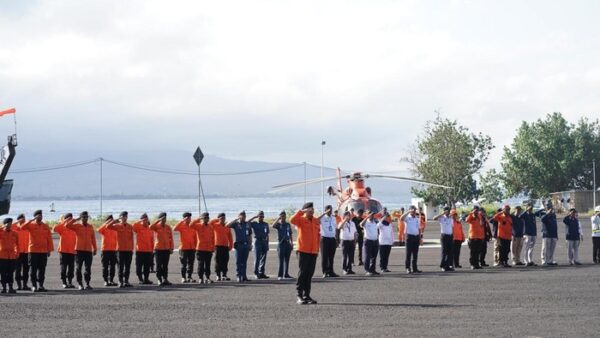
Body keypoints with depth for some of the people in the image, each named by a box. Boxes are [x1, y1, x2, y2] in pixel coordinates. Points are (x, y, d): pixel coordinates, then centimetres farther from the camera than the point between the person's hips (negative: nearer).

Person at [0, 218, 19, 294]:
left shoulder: (14, 233, 7)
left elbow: (17, 244, 13)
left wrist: (17, 252, 6)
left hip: (12, 256, 2)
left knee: (10, 272, 3)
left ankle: (10, 288, 6)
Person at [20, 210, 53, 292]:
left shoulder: (46, 226, 8)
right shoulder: (31, 225, 0)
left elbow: (49, 239, 9)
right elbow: (22, 227, -20)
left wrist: (49, 250, 3)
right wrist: (32, 220, -21)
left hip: (44, 251, 3)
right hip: (33, 251, -3)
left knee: (42, 269, 4)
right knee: (33, 269, -1)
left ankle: (41, 285, 10)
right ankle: (34, 286, 4)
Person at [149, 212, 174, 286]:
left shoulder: (168, 227, 8)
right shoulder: (156, 226, -2)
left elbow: (171, 238, 9)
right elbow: (151, 227, -25)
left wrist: (171, 248, 2)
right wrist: (159, 220, -24)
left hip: (167, 249, 3)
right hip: (158, 249, -3)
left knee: (165, 265, 7)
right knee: (159, 265, -2)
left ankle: (165, 279, 11)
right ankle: (159, 280, 1)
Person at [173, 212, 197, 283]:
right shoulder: (181, 226, -3)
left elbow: (195, 237, 14)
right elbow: (175, 228, -25)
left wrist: (196, 247, 8)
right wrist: (182, 221, -26)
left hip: (192, 248, 4)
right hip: (183, 248, -4)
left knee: (191, 264, 5)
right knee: (184, 264, 0)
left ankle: (189, 277, 12)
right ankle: (183, 277, 5)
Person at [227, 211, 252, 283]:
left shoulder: (247, 224, 12)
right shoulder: (236, 224, 1)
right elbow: (227, 225, -17)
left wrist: (250, 244, 10)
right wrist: (236, 219, -15)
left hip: (246, 244, 4)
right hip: (239, 244, -4)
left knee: (244, 262, 8)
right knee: (238, 261, -4)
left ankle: (244, 276, 12)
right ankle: (239, 276, -4)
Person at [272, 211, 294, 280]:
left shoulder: (288, 225, 15)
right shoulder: (278, 224, 1)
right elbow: (273, 226, -22)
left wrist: (292, 243, 10)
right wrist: (278, 218, -18)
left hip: (288, 243, 5)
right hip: (281, 243, -5)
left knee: (287, 260, 7)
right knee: (281, 261, -7)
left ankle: (286, 274, 13)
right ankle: (280, 275, -7)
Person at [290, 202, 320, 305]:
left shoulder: (316, 221, 12)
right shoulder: (301, 220, -4)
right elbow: (292, 220, -25)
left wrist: (317, 248, 14)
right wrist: (301, 211, -23)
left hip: (313, 251, 5)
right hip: (303, 251, -5)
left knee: (310, 274, 8)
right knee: (302, 273, -5)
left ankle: (307, 295, 13)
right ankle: (299, 296, -3)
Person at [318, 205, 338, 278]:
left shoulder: (333, 218, 13)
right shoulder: (322, 218, -4)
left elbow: (336, 228, 16)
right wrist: (324, 213, -34)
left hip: (332, 238, 5)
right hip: (325, 238, -5)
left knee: (331, 256, 10)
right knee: (324, 256, -2)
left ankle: (331, 272, 17)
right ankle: (325, 272, 3)